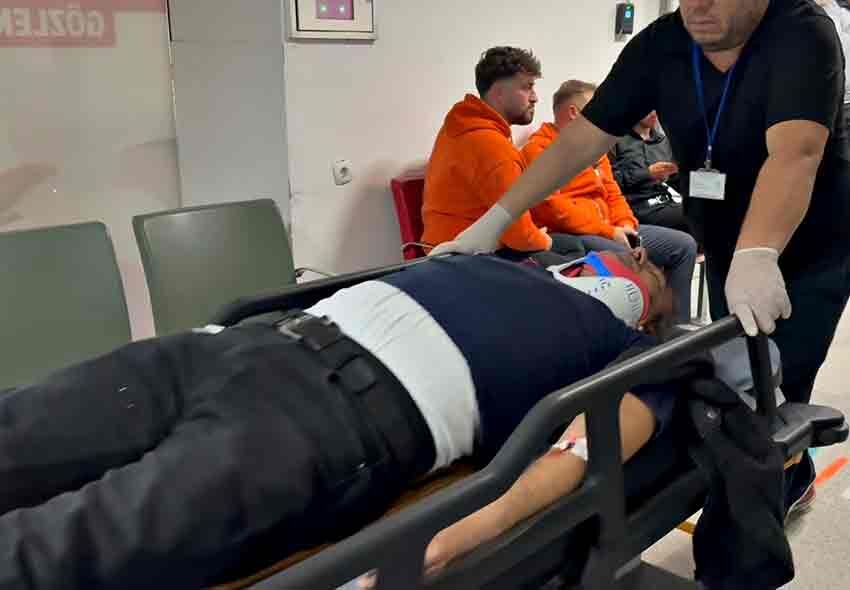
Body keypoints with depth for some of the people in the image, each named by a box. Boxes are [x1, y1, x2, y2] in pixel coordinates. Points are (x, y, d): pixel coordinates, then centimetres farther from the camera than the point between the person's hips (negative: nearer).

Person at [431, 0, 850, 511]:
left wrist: (757, 256, -56)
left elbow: (794, 152, -40)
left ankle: (783, 484, 25)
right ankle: (791, 476, 42)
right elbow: (581, 142, -14)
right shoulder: (659, 45, -12)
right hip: (728, 251, 5)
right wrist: (495, 220, -22)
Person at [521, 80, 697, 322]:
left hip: (609, 230, 9)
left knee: (684, 245, 5)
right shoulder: (539, 149, -8)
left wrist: (626, 223, 0)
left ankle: (678, 324, 9)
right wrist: (607, 231, -19)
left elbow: (611, 191, 22)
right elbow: (551, 207, -20)